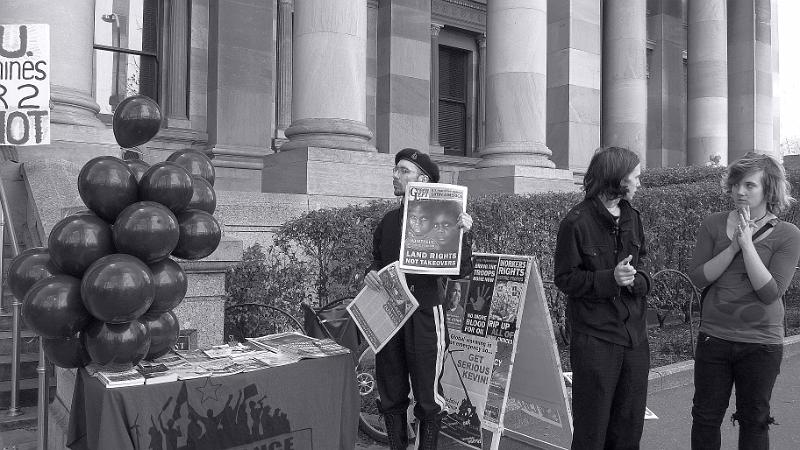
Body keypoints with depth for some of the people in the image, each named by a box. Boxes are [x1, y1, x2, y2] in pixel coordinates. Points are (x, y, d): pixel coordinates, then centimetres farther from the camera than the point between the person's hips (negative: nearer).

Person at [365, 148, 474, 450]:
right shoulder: (389, 221, 13)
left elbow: (462, 271, -9)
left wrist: (461, 235, -23)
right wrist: (371, 274, 2)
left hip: (425, 315, -5)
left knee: (428, 396, 4)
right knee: (391, 395, 14)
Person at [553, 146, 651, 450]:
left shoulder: (632, 218, 10)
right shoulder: (576, 222, -11)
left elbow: (641, 271, 16)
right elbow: (565, 279, -9)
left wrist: (637, 280, -7)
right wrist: (610, 279, -22)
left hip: (635, 335, 6)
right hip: (594, 339, -6)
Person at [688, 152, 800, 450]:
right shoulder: (714, 225, 0)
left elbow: (770, 292, -16)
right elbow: (697, 277, -7)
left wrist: (747, 244, -20)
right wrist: (733, 247, -17)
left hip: (761, 344, -1)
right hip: (713, 337, 2)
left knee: (754, 422, 14)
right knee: (706, 416, 12)